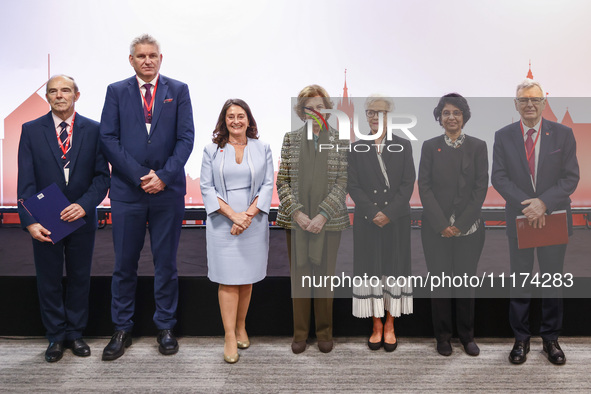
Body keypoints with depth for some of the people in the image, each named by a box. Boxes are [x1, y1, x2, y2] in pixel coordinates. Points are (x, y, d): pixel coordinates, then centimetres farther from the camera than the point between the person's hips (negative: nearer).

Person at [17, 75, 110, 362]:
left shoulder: (94, 130, 0)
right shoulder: (31, 130, 0)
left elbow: (102, 176, -3)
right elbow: (26, 181, -5)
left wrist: (84, 205, -19)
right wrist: (29, 221, -16)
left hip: (82, 219, 0)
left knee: (79, 279, 11)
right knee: (48, 281, 10)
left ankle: (75, 333, 27)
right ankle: (56, 337, 26)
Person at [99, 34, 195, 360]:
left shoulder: (178, 90, 7)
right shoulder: (116, 91, 7)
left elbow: (186, 138, 0)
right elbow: (108, 139, 0)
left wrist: (163, 176, -11)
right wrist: (140, 175, -10)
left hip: (167, 190, 0)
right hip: (127, 190, 0)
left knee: (166, 263, 8)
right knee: (124, 263, 7)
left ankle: (165, 328, 21)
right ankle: (121, 330, 20)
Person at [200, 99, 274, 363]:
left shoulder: (262, 149, 8)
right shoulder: (212, 151, 5)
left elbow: (267, 185, 2)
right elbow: (207, 187, -1)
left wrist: (248, 214, -12)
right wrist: (233, 214, -13)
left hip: (254, 222, 2)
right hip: (223, 223, -1)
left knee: (247, 279, 9)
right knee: (228, 281, -2)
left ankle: (241, 327, 26)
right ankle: (230, 338, 4)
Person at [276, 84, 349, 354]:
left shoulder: (340, 140, 3)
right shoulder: (291, 139, 6)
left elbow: (343, 182, -3)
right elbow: (282, 182, 2)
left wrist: (323, 215, -12)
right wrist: (297, 212, -10)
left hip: (328, 220, -1)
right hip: (296, 220, 1)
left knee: (325, 276, 7)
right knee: (299, 277, 6)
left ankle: (324, 332, 22)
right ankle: (300, 333, 20)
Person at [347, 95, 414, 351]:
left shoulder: (403, 147, 5)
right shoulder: (357, 148, 6)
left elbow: (408, 184, -1)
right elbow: (353, 186, 0)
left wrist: (389, 213, -13)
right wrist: (373, 213, -12)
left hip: (397, 220, 0)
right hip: (366, 221, 0)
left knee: (394, 269, 4)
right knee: (370, 269, 2)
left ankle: (390, 327, 15)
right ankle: (376, 327, 14)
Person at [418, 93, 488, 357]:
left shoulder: (478, 146, 4)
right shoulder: (430, 146, 4)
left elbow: (481, 187, -1)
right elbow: (424, 187, -2)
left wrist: (461, 223, -9)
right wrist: (441, 224, -11)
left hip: (469, 227, 0)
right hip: (436, 228, 0)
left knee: (466, 282, 5)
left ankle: (467, 335, 21)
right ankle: (443, 335, 19)